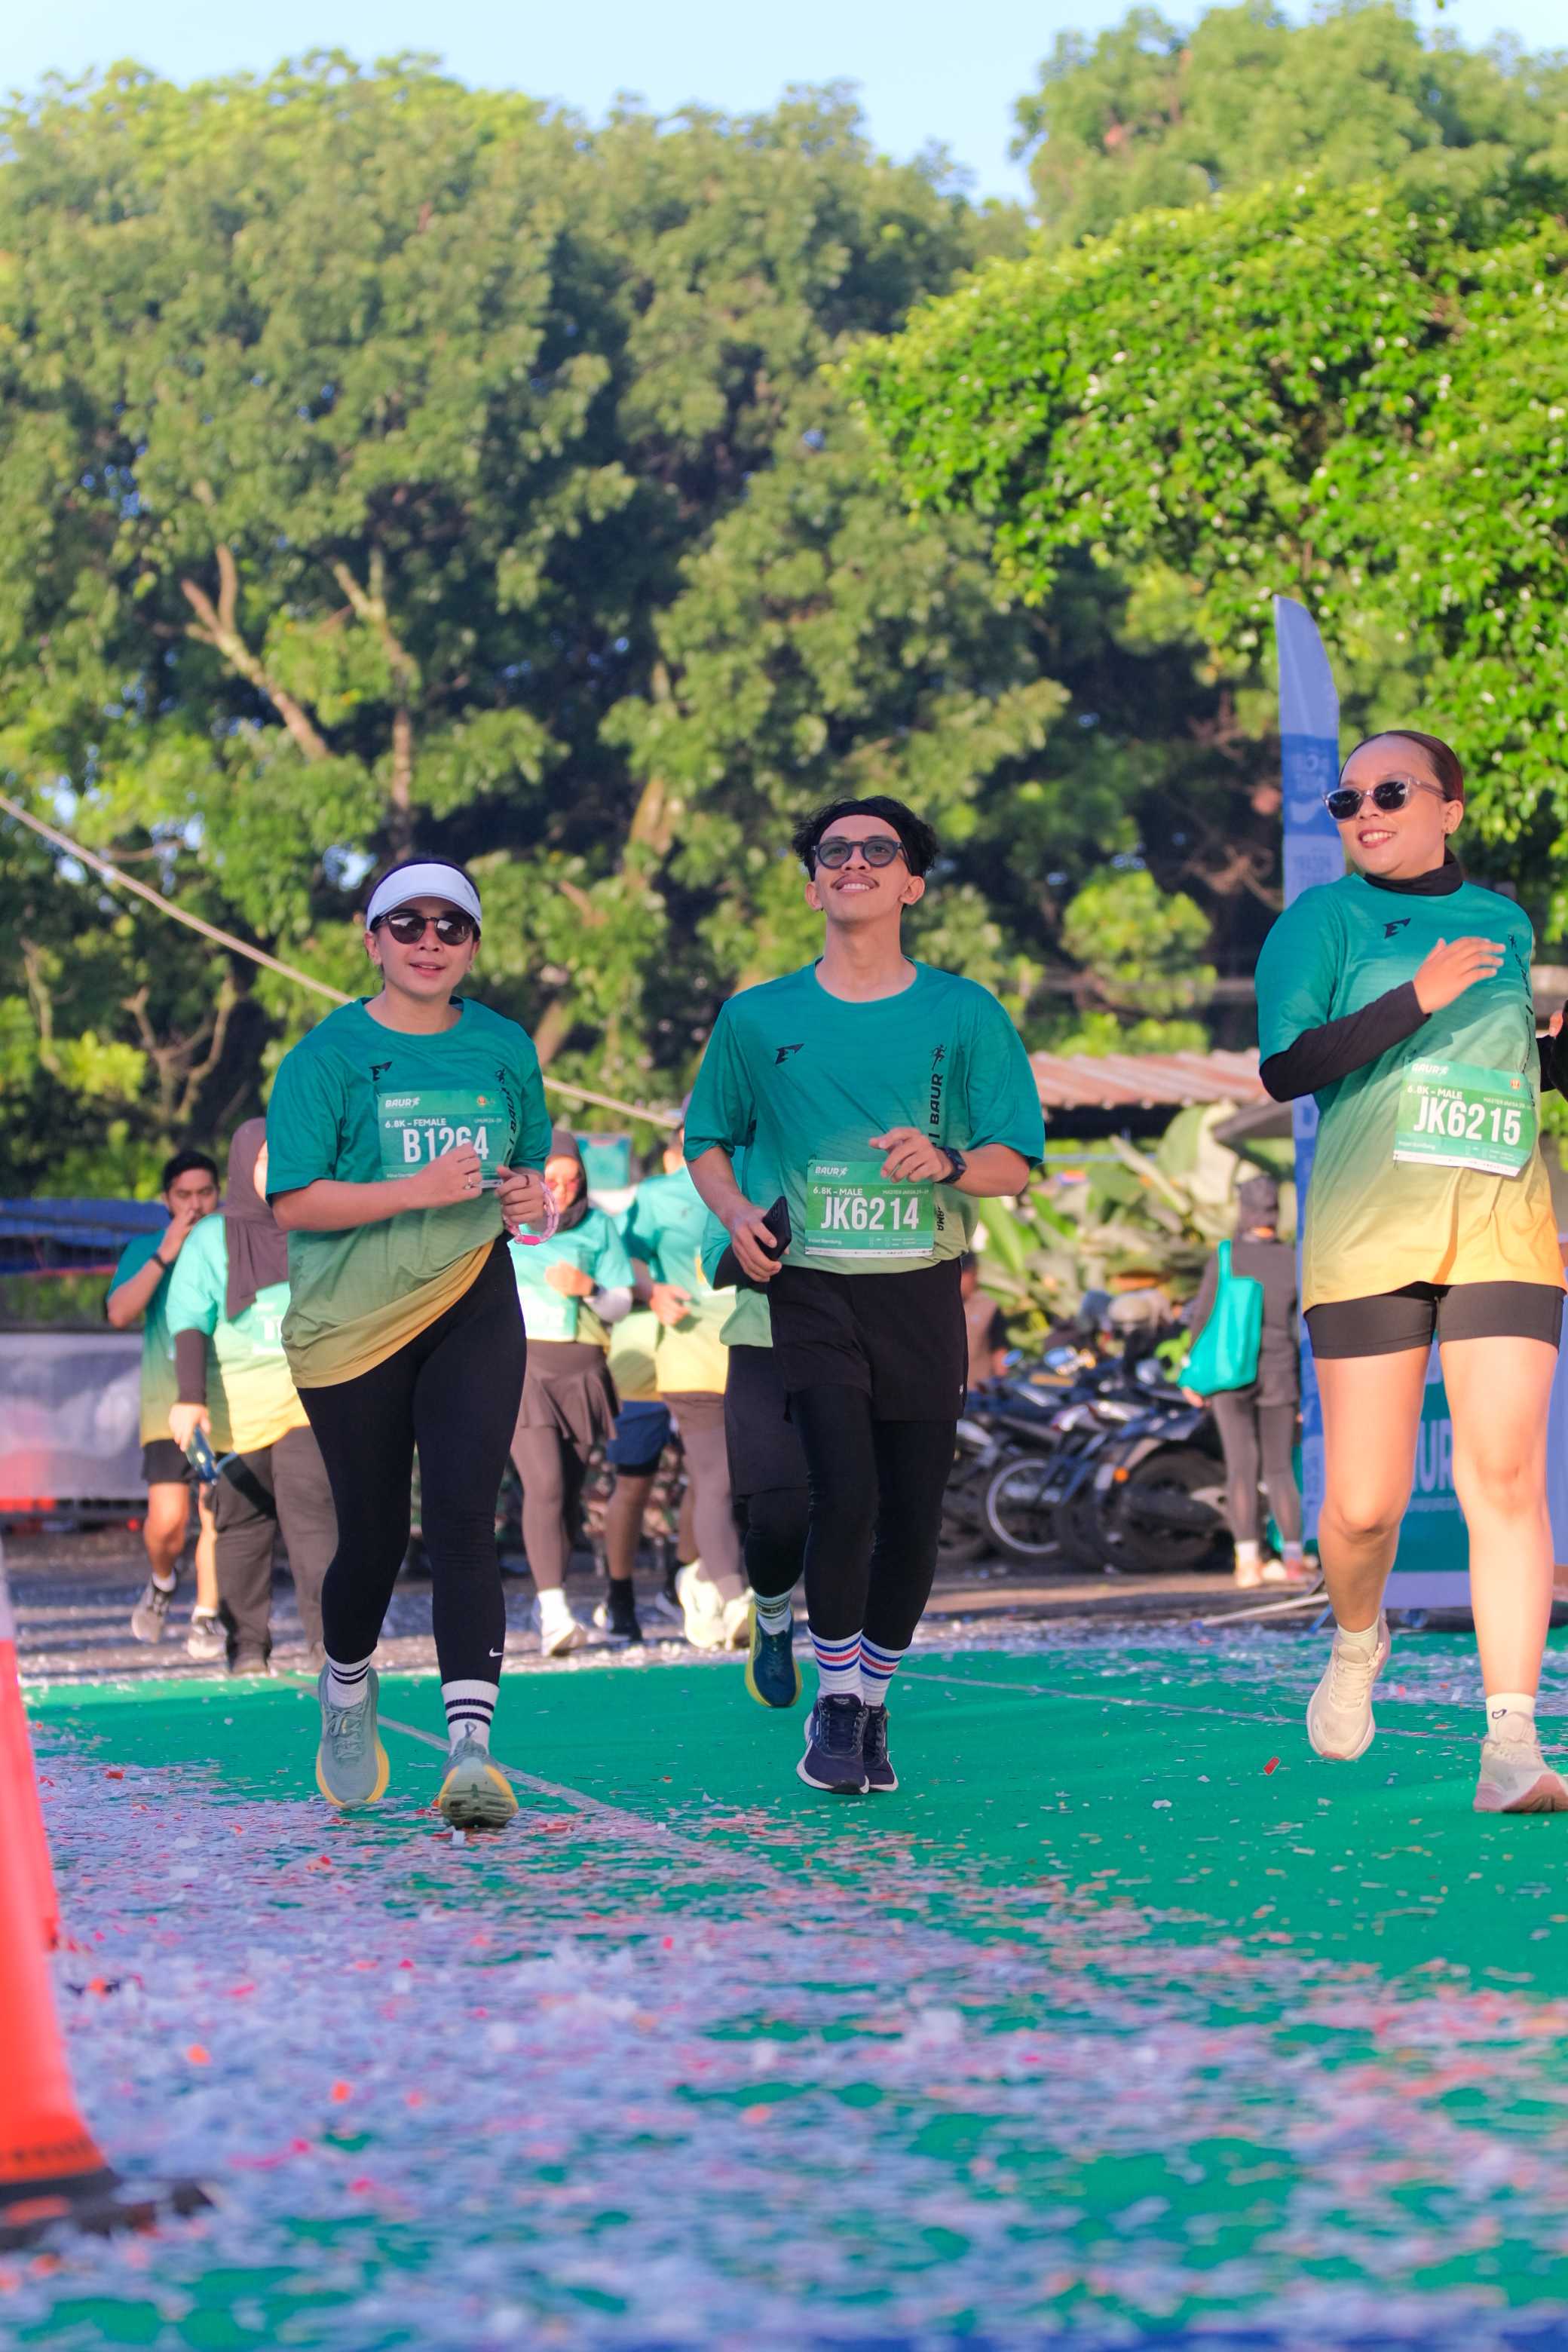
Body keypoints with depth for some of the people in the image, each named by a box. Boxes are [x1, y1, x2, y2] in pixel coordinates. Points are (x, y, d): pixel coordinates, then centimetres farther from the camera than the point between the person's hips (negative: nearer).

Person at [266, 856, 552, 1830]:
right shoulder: (329, 1055, -6)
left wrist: (533, 1198, -4)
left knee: (463, 1517, -13)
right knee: (374, 1530, 7)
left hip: (474, 1310, 2)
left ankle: (471, 1747, -20)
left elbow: (533, 1161, 20)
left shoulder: (505, 1049, 6)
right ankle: (348, 1687, 39)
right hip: (351, 1322, -1)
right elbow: (293, 1202, -12)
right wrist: (417, 1191, -23)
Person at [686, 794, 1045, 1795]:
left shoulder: (964, 1014, 5)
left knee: (914, 1516, 3)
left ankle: (873, 1704, 24)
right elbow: (709, 1139, 18)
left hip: (922, 1290, 1)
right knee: (846, 1494, -16)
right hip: (809, 1289, -1)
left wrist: (948, 1162, -18)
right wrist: (735, 1210, -3)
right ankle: (835, 1702, 4)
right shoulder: (757, 1018, 7)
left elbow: (1016, 1159, 3)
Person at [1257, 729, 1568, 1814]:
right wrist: (1417, 998, -18)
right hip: (1369, 1234, -2)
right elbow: (1285, 1067, -9)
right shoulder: (1324, 918, 5)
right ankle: (1357, 1641, 31)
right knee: (1363, 1504, -3)